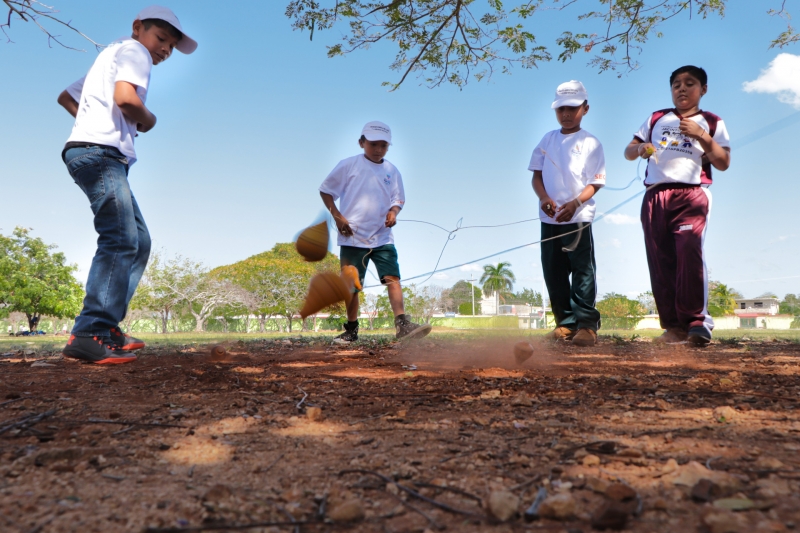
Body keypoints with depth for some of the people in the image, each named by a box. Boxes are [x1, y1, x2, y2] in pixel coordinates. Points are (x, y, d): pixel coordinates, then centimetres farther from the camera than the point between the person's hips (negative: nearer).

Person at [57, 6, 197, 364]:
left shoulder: (110, 55, 31)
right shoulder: (133, 50, 1)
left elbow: (66, 96, 35)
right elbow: (125, 97, -20)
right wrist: (148, 119, -1)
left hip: (94, 154, 10)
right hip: (100, 152, -10)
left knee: (138, 241, 8)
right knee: (120, 241, -19)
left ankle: (106, 327, 6)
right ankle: (90, 334, -24)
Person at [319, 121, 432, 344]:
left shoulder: (392, 171, 7)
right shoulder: (348, 165, -3)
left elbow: (398, 199, 15)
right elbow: (325, 190, 2)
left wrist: (394, 211, -8)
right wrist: (337, 216, -10)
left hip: (382, 237, 2)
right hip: (353, 237, -2)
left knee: (393, 277, -13)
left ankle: (401, 323, -17)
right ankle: (351, 329, 20)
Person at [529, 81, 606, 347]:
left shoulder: (590, 143, 0)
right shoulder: (547, 139, 11)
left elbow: (595, 182, -5)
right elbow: (537, 174, 8)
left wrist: (574, 203, -21)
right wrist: (544, 198, -11)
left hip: (578, 216, -4)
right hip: (549, 217, 5)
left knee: (583, 270, -3)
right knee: (553, 272, 8)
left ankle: (586, 324, 2)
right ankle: (566, 322, 18)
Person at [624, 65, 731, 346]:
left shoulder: (712, 122, 12)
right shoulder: (656, 118, 20)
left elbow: (723, 163, 5)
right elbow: (628, 151, 17)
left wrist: (702, 137, -8)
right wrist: (639, 148, -5)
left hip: (692, 195, -3)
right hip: (655, 196, 3)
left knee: (689, 253, -21)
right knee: (660, 262, -1)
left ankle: (696, 322, -16)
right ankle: (674, 326, 3)